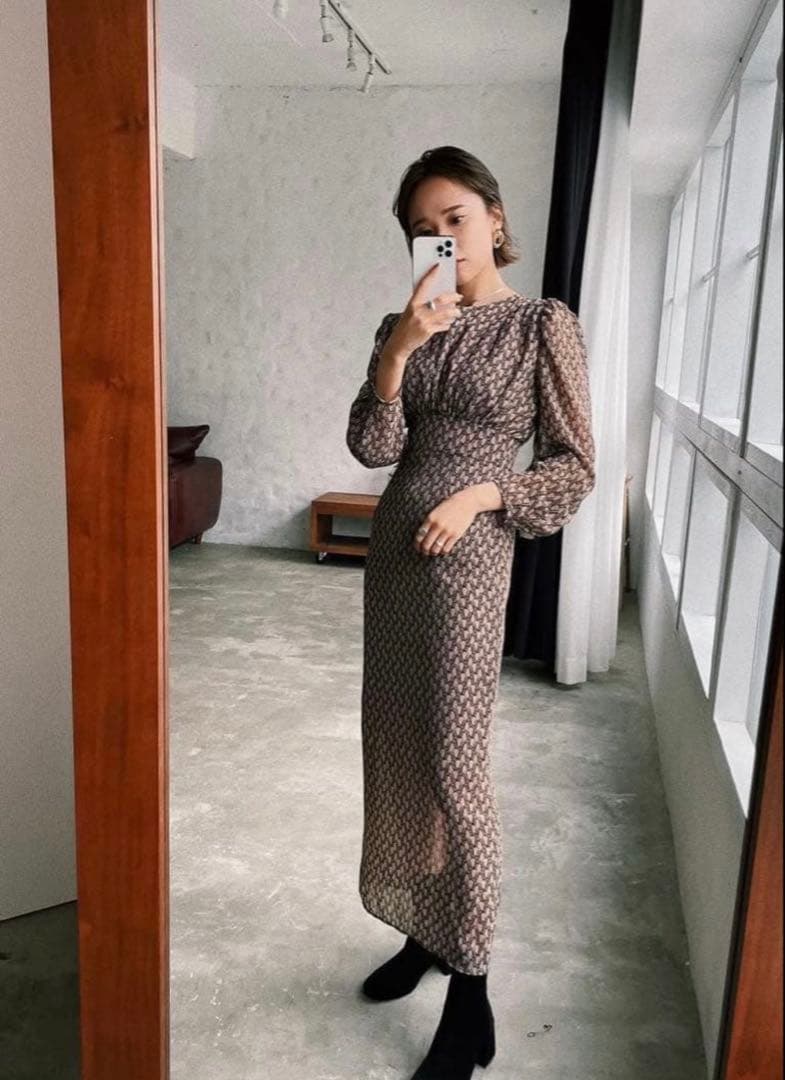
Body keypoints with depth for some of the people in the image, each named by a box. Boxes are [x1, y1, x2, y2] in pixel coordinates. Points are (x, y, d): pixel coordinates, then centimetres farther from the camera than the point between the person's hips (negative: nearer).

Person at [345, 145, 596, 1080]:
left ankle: (470, 994, 14)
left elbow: (574, 469, -5)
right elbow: (370, 448, -3)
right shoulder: (404, 325, 8)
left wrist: (478, 495, -16)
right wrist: (397, 351, -15)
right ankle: (426, 931, 32)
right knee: (395, 750, 12)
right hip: (391, 547, 6)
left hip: (466, 558, -6)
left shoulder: (543, 325, -5)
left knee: (453, 767, -3)